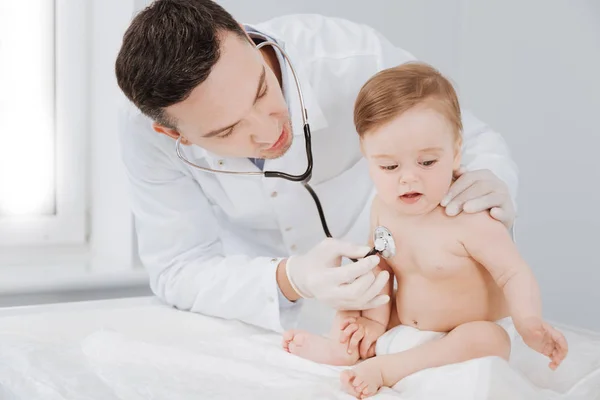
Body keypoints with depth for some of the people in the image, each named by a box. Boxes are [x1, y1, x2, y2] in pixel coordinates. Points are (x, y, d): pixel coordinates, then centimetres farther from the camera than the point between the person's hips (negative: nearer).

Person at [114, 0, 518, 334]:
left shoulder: (355, 58, -27)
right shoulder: (145, 133, -22)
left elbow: (472, 140, -13)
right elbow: (178, 271, -19)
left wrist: (491, 182, -36)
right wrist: (288, 282, -37)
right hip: (258, 316, 1)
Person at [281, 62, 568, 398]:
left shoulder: (471, 221, -27)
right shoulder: (383, 208, -8)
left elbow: (514, 274, -26)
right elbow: (380, 266, 3)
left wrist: (530, 323, -43)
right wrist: (375, 320, -5)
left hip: (471, 335, -6)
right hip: (402, 328, 6)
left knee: (483, 340, -36)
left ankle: (383, 369, -32)